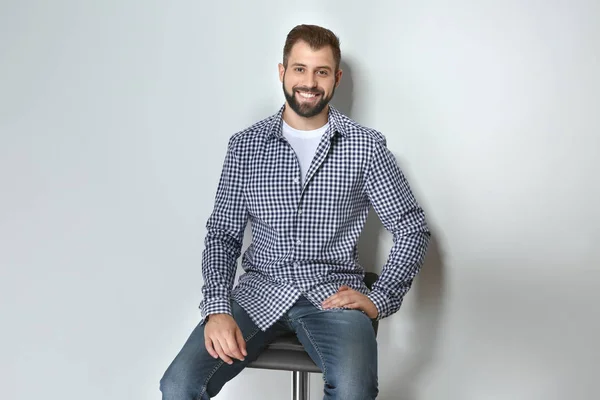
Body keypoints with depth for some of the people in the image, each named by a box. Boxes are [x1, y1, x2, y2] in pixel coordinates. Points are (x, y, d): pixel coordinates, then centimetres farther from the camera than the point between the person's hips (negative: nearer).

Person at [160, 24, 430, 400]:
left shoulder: (366, 146, 1)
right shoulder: (246, 145, 6)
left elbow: (413, 228, 5)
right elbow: (223, 234, 6)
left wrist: (379, 299, -7)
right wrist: (218, 308, -9)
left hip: (333, 294, -1)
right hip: (260, 288, 2)